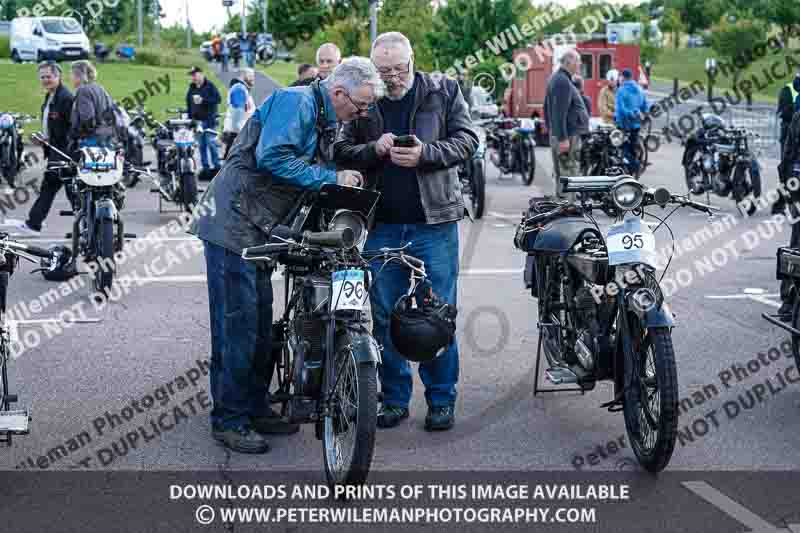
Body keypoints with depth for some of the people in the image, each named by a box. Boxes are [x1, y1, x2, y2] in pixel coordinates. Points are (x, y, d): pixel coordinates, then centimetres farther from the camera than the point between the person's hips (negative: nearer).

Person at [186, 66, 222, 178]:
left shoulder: (210, 85, -3)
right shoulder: (191, 88, 15)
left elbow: (218, 99, -12)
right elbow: (188, 103, 20)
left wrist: (203, 100, -17)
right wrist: (189, 117, 14)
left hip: (209, 120, -6)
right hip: (197, 120, 6)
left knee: (211, 143, -8)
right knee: (201, 145, 7)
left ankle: (216, 166, -2)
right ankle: (205, 167, 12)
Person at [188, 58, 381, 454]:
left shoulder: (327, 121, 17)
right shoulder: (296, 101, -14)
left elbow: (316, 175, 19)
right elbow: (272, 157, -26)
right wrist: (330, 178, -21)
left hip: (258, 229, 10)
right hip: (234, 223, -10)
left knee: (260, 325, 15)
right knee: (237, 324, -7)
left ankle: (255, 408, 25)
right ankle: (229, 420, -1)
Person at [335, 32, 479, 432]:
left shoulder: (443, 92, 2)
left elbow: (467, 140, -1)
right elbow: (341, 152, 6)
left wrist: (425, 154, -17)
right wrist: (373, 149, -14)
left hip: (434, 223, -2)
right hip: (381, 226, 2)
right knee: (385, 316, 8)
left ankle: (441, 399, 14)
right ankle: (394, 398, 19)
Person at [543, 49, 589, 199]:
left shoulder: (555, 78, 18)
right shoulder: (563, 81, -15)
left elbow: (547, 108, 25)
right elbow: (560, 112, -22)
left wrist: (550, 130, 27)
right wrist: (563, 138, -24)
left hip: (556, 135, 11)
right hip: (568, 136, -11)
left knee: (560, 174, 15)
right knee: (568, 174, -11)